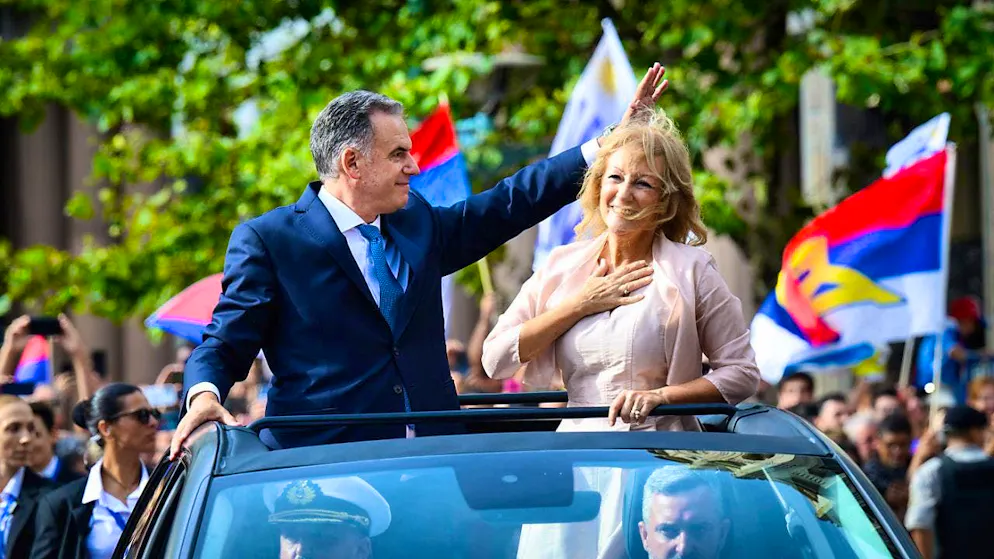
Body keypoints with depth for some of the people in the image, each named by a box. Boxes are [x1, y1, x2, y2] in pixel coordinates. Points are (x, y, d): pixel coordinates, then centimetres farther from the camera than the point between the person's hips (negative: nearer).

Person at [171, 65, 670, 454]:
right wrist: (204, 396, -24)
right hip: (321, 463, -5)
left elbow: (510, 203, 25)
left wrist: (613, 140, 23)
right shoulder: (265, 242, 0)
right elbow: (226, 345, -1)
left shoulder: (417, 223, 18)